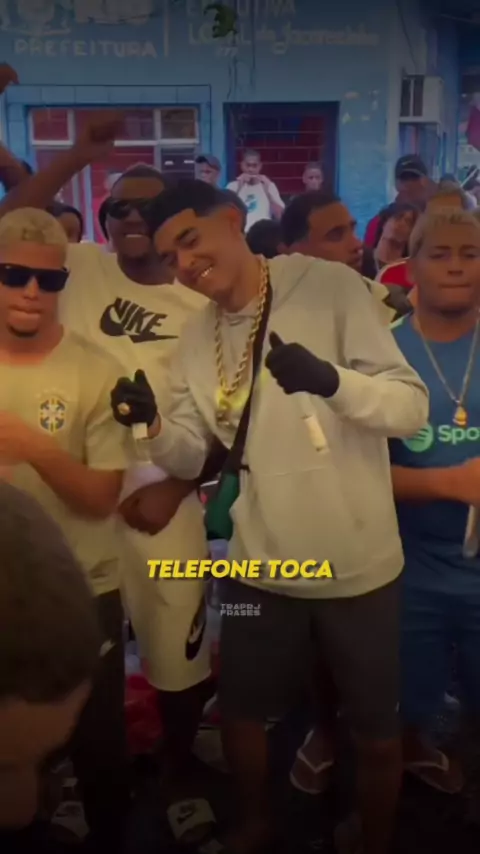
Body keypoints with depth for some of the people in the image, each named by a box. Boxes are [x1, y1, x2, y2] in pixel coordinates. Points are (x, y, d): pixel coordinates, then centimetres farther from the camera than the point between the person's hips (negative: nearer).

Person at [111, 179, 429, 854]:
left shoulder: (330, 286, -14)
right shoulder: (197, 337, 4)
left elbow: (412, 407, -18)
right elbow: (193, 457, 5)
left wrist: (331, 380, -37)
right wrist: (154, 425, -16)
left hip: (359, 565, -4)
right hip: (260, 568, 5)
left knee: (377, 734, 15)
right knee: (240, 714, 21)